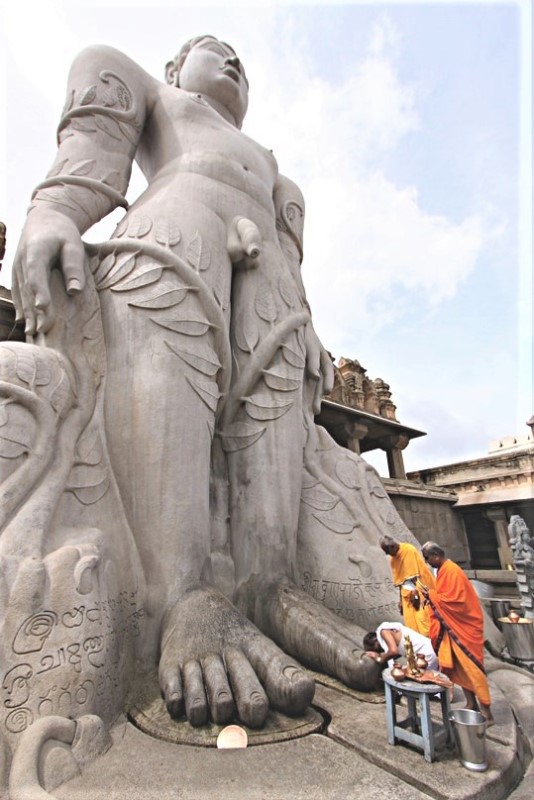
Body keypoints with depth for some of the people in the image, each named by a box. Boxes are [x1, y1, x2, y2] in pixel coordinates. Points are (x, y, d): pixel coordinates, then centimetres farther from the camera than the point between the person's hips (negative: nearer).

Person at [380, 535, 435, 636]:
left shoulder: (409, 549, -14)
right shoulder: (392, 558, 8)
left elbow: (415, 574, -14)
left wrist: (415, 593, -17)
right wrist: (401, 599, 13)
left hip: (418, 591, -7)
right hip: (407, 593, 7)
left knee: (422, 619, -8)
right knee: (411, 623, 4)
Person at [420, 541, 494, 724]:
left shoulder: (452, 571, -21)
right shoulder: (444, 570, 8)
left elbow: (454, 600, -26)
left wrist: (431, 595, -17)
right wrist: (432, 596, -1)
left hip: (463, 626, -9)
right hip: (452, 625, 9)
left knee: (470, 667, -3)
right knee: (459, 667, 13)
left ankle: (486, 712, 6)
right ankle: (471, 704, 23)